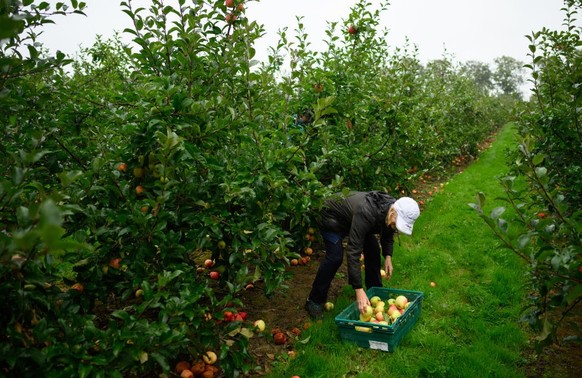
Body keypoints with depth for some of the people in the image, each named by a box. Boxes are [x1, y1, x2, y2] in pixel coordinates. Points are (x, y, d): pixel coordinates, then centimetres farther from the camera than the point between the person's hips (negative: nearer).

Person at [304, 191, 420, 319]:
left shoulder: (392, 211, -20)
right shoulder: (366, 214, -44)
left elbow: (388, 234, 5)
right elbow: (353, 252, -46)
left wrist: (388, 256, -11)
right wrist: (359, 290, -48)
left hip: (350, 217, 8)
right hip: (331, 216, -7)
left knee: (373, 250, 0)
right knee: (335, 257, -20)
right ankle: (314, 301, -7)